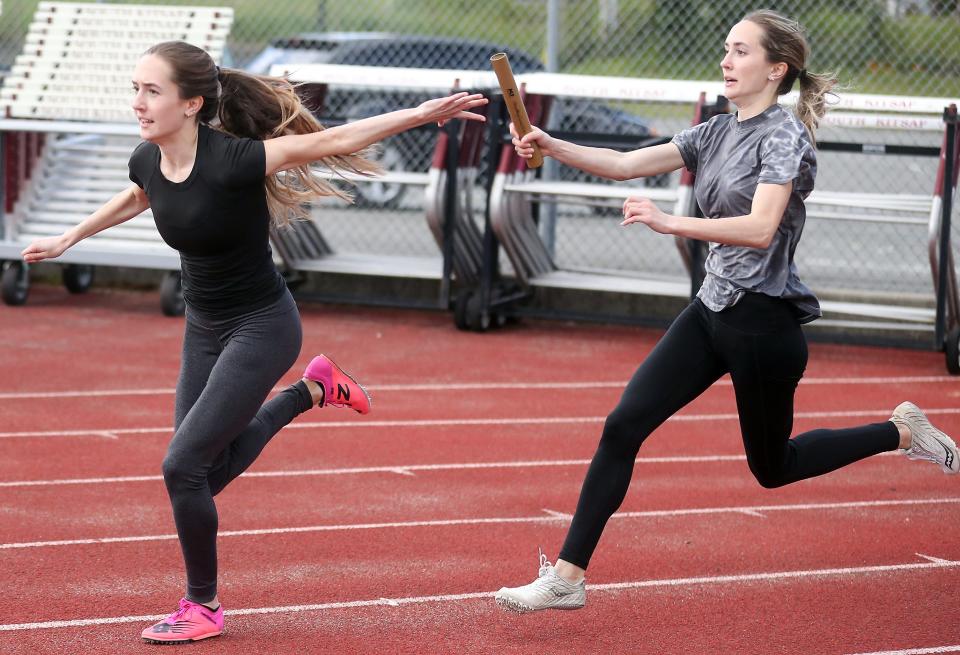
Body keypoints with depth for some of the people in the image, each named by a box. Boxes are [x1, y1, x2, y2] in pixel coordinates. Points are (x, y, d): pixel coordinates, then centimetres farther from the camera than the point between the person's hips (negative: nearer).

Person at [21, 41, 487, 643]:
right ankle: (311, 392, 35)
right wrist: (68, 239, 28)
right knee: (207, 474, 14)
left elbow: (329, 141, -25)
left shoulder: (229, 161, -29)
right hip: (204, 329, 7)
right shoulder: (149, 160, -7)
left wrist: (421, 114, -30)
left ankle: (204, 608, 6)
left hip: (261, 328, -7)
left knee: (183, 464, -14)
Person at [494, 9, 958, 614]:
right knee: (622, 427, -7)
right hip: (712, 311, 7)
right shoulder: (718, 133, 9)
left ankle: (901, 433, 31)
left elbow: (761, 229, -27)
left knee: (772, 468, 11)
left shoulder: (784, 135, -15)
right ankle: (569, 575, -5)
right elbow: (627, 164, 7)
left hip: (764, 321, -7)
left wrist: (672, 223, -35)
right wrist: (552, 146, -8)